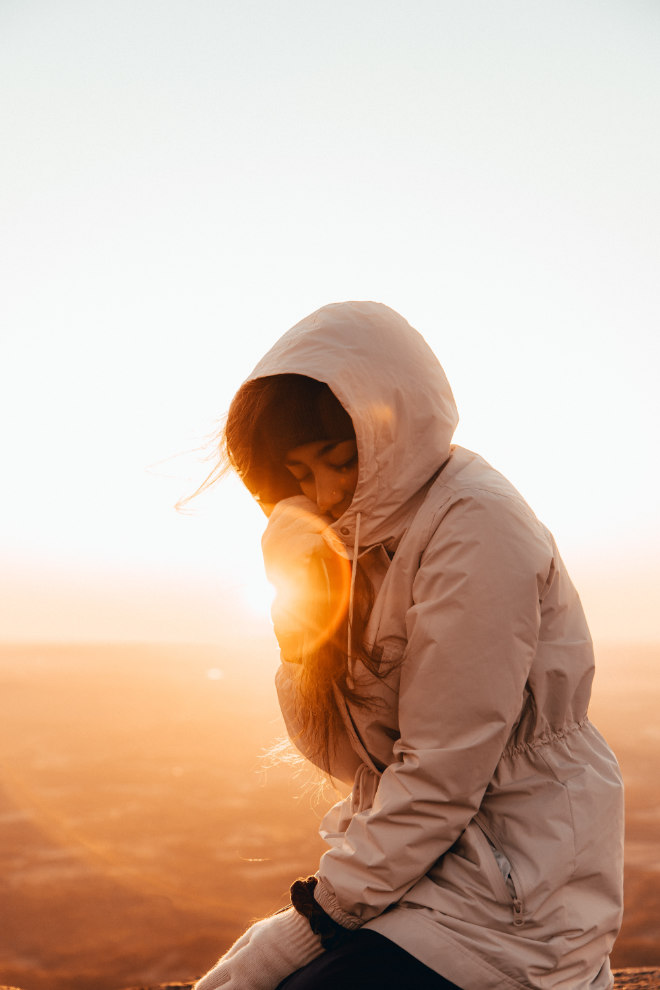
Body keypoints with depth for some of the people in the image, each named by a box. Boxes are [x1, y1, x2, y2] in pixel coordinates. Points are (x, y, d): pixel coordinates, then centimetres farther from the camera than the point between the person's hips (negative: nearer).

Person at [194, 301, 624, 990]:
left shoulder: (476, 525, -18)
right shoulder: (371, 534, 9)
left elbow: (440, 781, -20)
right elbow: (342, 755, 6)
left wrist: (311, 925, -13)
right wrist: (302, 609, -7)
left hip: (515, 883, -7)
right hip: (421, 852, 8)